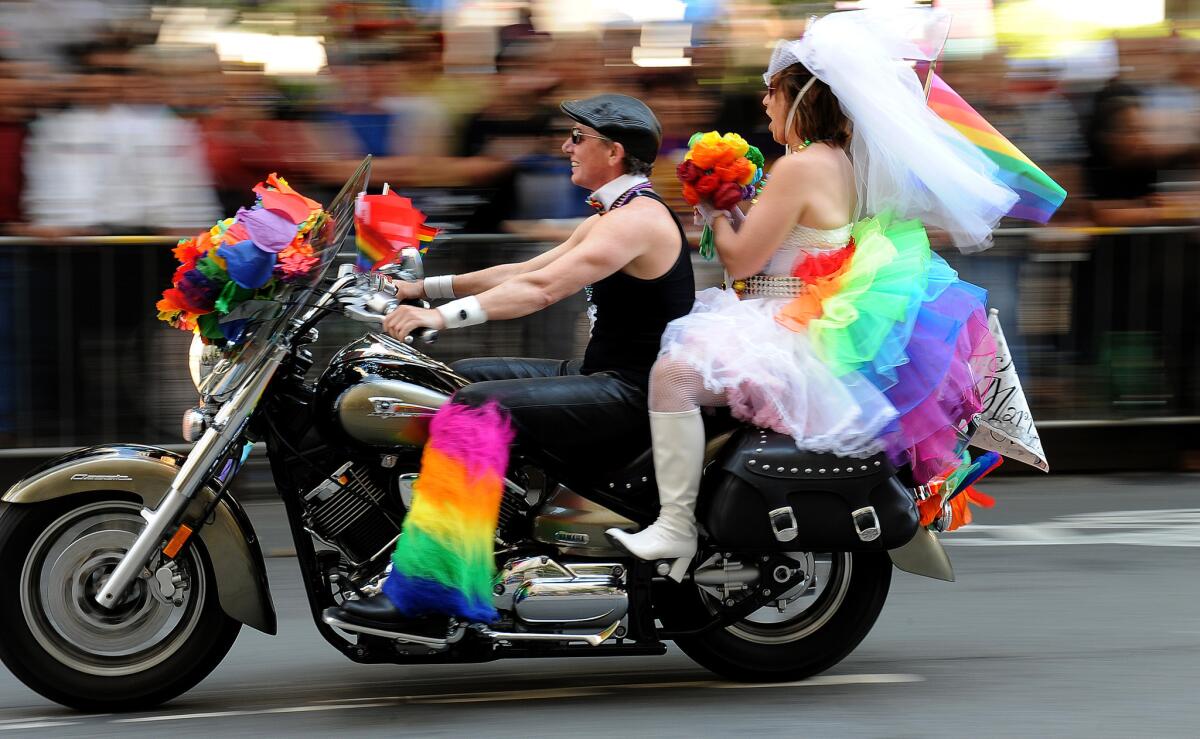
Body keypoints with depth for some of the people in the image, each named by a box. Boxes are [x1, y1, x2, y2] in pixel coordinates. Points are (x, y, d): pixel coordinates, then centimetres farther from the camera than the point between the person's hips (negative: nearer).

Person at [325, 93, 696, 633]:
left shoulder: (637, 219, -16)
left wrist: (444, 316, -33)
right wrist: (423, 288, 12)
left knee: (479, 408, -25)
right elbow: (525, 270, 18)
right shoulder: (612, 216, 18)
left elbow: (541, 288, -27)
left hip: (634, 396, -11)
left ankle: (418, 594, -31)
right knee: (457, 379, 11)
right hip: (602, 378, 11)